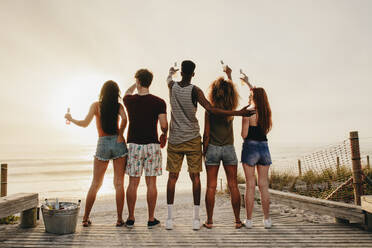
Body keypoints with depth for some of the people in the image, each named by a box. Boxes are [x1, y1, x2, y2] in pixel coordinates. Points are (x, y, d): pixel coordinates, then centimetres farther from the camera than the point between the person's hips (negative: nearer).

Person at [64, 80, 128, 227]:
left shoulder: (96, 105, 2)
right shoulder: (119, 106, 2)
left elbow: (85, 123, -7)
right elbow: (124, 119, -17)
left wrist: (71, 119, 11)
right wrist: (120, 135, -5)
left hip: (102, 144, 1)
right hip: (118, 143, 0)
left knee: (95, 184, 12)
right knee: (119, 183, 4)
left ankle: (85, 218, 17)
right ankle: (119, 219, 5)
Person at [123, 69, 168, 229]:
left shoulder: (130, 100, 0)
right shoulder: (159, 102, -5)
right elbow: (164, 125, -11)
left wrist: (135, 84, 43)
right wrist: (164, 135, 11)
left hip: (134, 144, 1)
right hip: (152, 144, -1)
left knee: (133, 183, 8)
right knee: (151, 183, 5)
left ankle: (130, 218, 18)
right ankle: (151, 219, 12)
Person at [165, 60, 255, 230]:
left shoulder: (172, 86, 3)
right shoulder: (195, 91, -8)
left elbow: (168, 79, 29)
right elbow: (211, 109, -18)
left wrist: (171, 72, 53)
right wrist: (238, 113, -18)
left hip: (174, 139, 3)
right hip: (192, 139, -2)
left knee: (172, 176, 6)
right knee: (195, 177, 4)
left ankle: (170, 218, 8)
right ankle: (196, 218, 7)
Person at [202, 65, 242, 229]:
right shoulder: (232, 109, -1)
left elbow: (206, 134, -8)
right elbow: (232, 93, 20)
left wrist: (204, 151, 3)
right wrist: (229, 75, 33)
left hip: (213, 148, -2)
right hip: (229, 149, 2)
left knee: (211, 186, 4)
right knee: (233, 186, 7)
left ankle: (209, 221, 10)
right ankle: (237, 220, 14)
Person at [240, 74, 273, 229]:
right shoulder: (266, 112, 6)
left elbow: (244, 134, -12)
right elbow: (259, 96, 24)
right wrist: (247, 83, 34)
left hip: (250, 148, -4)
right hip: (264, 148, 5)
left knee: (250, 185, 2)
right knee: (264, 185, 10)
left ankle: (249, 220, 8)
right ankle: (267, 219, 16)